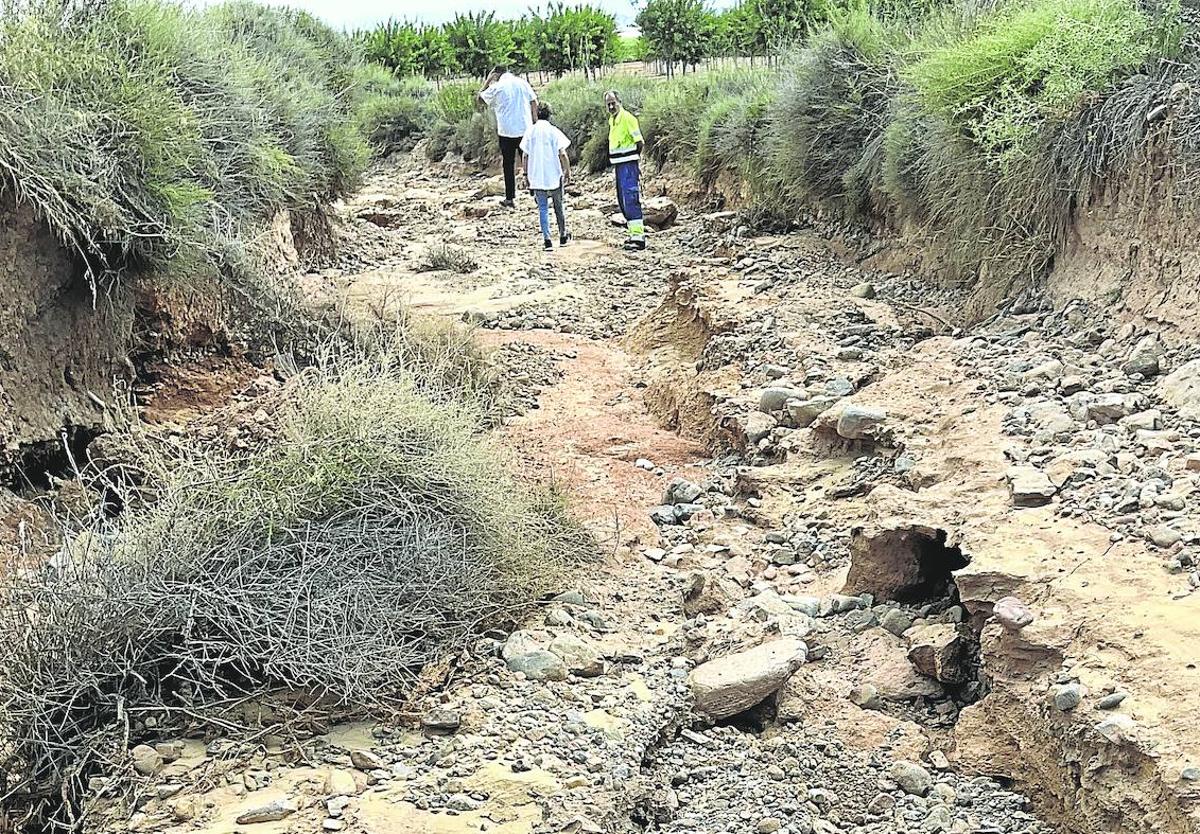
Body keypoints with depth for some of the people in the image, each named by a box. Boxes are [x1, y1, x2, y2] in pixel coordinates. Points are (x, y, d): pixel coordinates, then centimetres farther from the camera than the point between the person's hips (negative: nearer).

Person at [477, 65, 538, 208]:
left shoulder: (496, 87, -3)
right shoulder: (522, 83, 4)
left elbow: (479, 98, 11)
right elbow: (534, 103, 2)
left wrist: (488, 81, 12)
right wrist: (534, 122, 7)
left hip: (507, 132, -2)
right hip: (526, 129, 2)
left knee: (509, 164, 7)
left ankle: (510, 198, 9)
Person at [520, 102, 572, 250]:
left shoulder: (530, 131, 0)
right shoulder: (554, 131, -6)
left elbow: (525, 155, 1)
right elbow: (562, 154, -11)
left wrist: (526, 174, 10)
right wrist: (568, 171, -1)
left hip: (536, 177, 1)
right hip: (554, 176, -1)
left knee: (543, 209, 5)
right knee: (558, 207, 14)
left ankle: (547, 239, -4)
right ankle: (563, 236, 24)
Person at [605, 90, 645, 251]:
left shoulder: (627, 118, -12)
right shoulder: (611, 120, 15)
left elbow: (639, 142, -12)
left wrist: (633, 159, -4)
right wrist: (613, 163, 15)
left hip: (628, 165, -10)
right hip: (618, 165, 10)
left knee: (631, 199, -14)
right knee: (622, 200, 12)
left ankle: (638, 236, -16)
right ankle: (635, 233, 20)